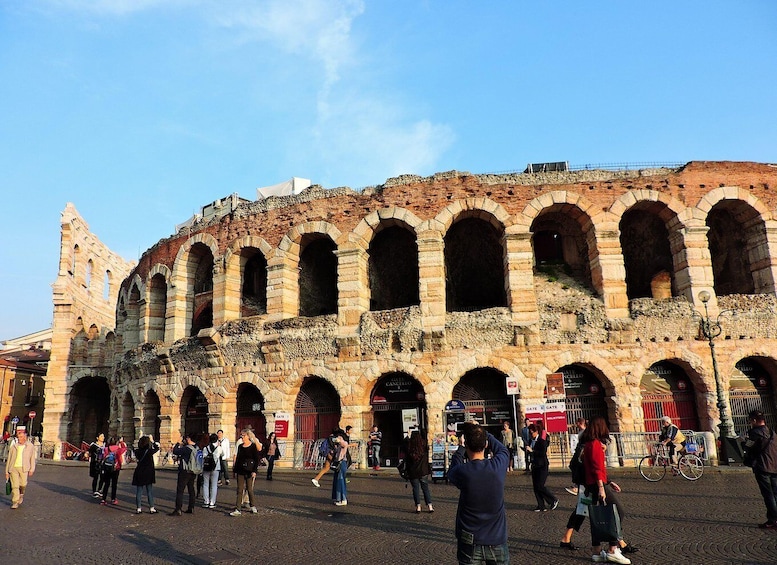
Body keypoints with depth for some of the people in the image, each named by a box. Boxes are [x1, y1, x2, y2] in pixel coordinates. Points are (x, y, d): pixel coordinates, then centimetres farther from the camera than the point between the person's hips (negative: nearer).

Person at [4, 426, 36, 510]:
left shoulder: (30, 446, 8)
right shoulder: (13, 446, 12)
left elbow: (32, 458, 8)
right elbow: (9, 459, 14)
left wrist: (32, 469, 1)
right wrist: (7, 471, 10)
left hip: (24, 468, -1)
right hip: (13, 468, 1)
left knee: (23, 484, -2)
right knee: (14, 485, -5)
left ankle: (21, 495, 28)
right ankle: (15, 502, 2)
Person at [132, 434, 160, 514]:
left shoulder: (137, 451, -5)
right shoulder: (149, 451, -15)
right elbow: (157, 448, 2)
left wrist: (140, 439, 15)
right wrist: (152, 441, 11)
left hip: (139, 474, 4)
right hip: (148, 474, -3)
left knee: (139, 491, 10)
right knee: (150, 491, 5)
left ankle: (139, 508, 12)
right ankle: (151, 508, 9)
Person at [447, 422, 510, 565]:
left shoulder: (463, 472, -19)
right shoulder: (498, 466, -13)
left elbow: (451, 473, 6)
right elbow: (503, 450, 12)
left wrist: (461, 447, 11)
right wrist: (482, 432, 16)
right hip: (497, 542, 2)